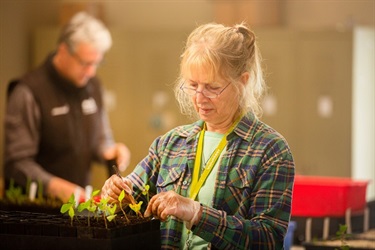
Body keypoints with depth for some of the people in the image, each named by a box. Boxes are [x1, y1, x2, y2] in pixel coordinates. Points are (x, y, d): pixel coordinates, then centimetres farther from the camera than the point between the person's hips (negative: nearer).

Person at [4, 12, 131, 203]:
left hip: (79, 200, 5)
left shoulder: (93, 85, 13)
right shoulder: (29, 92, -10)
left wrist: (109, 151, 2)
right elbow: (17, 163, -12)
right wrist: (55, 186, -26)